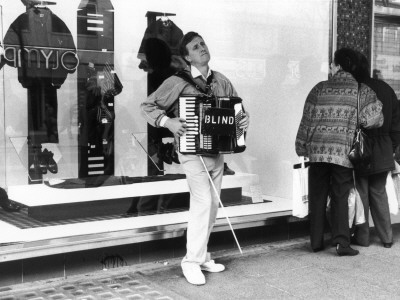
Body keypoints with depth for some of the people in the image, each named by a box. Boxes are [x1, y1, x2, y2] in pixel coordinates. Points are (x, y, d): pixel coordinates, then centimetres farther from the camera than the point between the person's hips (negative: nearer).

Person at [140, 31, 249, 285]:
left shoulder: (222, 81, 7)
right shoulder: (178, 82, -9)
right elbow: (148, 107, -7)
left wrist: (244, 119, -5)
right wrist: (167, 122, -23)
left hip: (218, 152, 6)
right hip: (193, 151, -6)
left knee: (212, 206, 12)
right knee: (203, 202, -16)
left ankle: (202, 255, 26)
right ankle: (193, 260, -4)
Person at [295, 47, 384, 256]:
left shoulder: (320, 89, 5)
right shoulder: (361, 91, 2)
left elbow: (306, 119, 6)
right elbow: (374, 116, -9)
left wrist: (302, 147, 13)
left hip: (317, 149, 1)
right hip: (343, 151, -1)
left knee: (317, 197, 10)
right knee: (340, 197, 7)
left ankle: (316, 241, 16)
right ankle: (342, 242, 0)